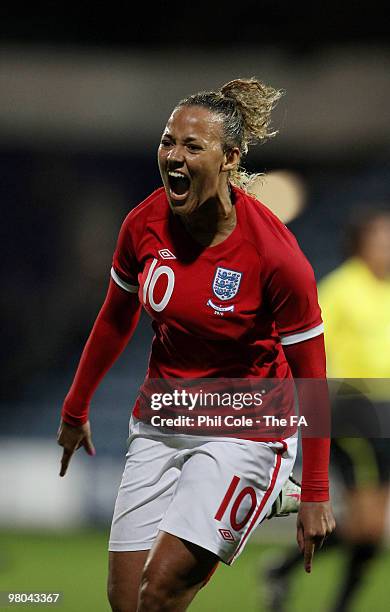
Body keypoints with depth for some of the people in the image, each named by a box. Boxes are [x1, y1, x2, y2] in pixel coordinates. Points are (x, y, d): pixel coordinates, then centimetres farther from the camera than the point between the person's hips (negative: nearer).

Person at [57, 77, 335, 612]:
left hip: (244, 430, -5)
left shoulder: (274, 254, -20)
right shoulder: (144, 225, -7)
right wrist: (76, 409, 23)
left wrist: (315, 496, -12)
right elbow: (117, 319, 13)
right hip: (159, 422, 5)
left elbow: (310, 376, -13)